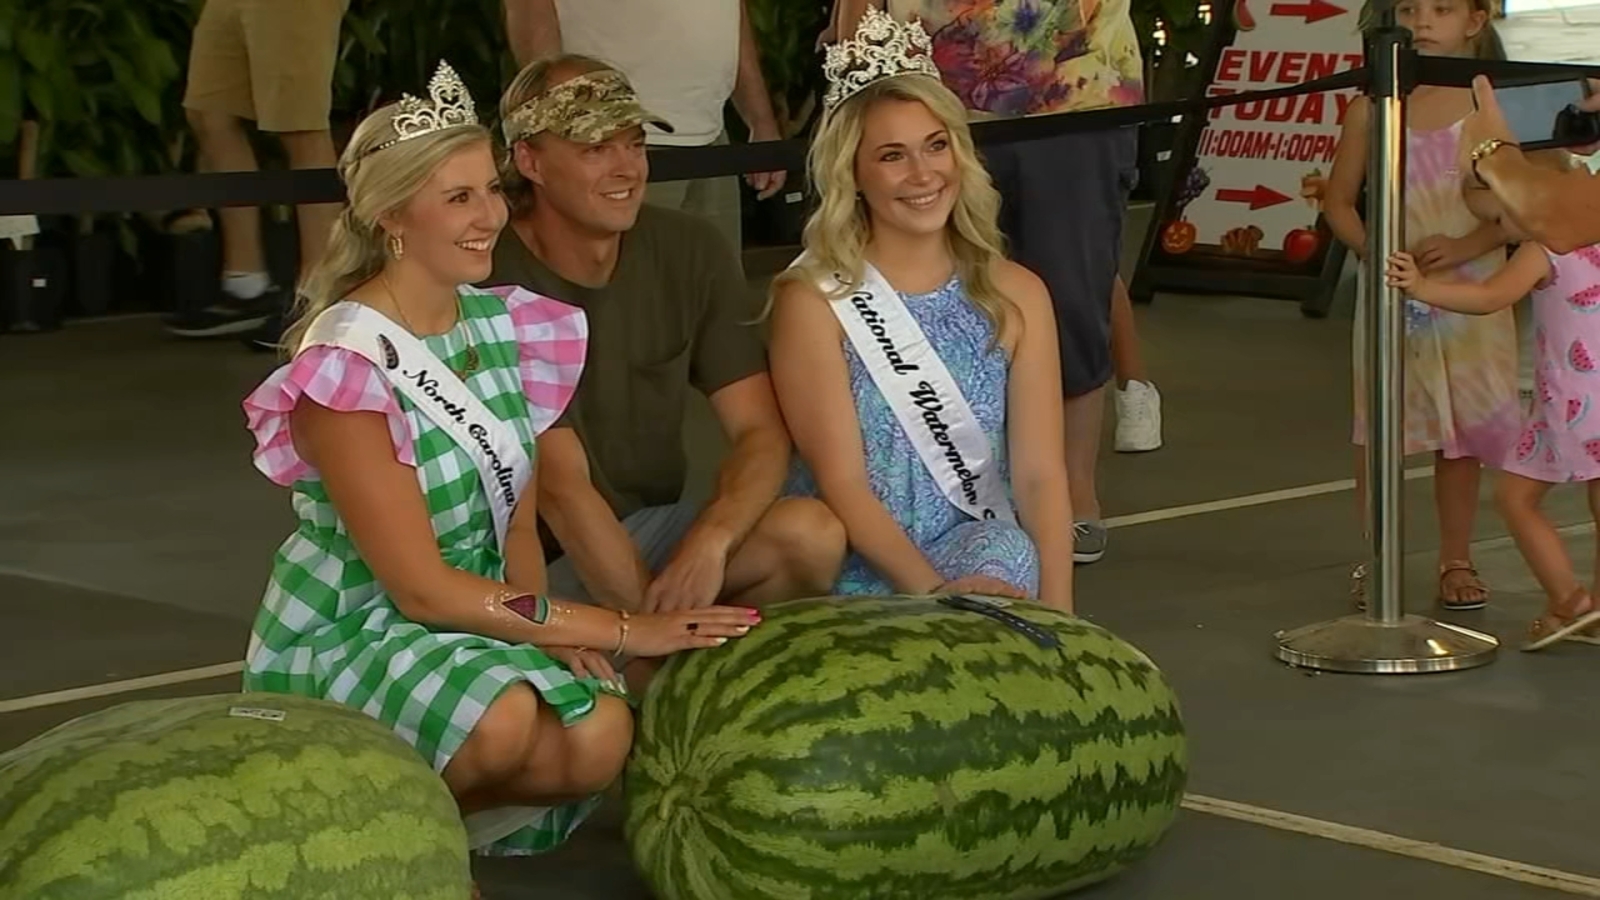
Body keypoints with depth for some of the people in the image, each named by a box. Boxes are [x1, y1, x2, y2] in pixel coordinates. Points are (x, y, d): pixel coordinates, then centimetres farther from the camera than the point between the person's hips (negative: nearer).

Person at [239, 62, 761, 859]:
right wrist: (620, 631, -24)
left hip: (478, 620, 6)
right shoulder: (346, 363, -20)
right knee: (501, 719, -34)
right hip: (346, 635, -6)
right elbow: (420, 586, -22)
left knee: (601, 741, -22)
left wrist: (551, 623, -15)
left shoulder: (503, 323, 3)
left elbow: (518, 524, 8)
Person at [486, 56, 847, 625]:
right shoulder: (493, 284, -17)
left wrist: (709, 542, -25)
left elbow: (761, 432, -4)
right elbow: (562, 486, -22)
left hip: (649, 532, 6)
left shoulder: (691, 252, 1)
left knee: (812, 534, -22)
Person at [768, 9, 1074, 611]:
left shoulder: (1017, 295, 6)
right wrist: (936, 591, -22)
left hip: (987, 555, 3)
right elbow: (841, 484, -9)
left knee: (1008, 558, -32)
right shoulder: (813, 302, -4)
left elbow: (1039, 471, -1)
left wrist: (1056, 609, -15)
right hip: (860, 571, -3)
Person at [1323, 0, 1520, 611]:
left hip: (1469, 291, -1)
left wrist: (1463, 247, -19)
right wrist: (1372, 250, -12)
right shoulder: (1373, 108, 0)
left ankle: (1456, 561, 18)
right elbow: (1338, 200, 5)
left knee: (1463, 429, 6)